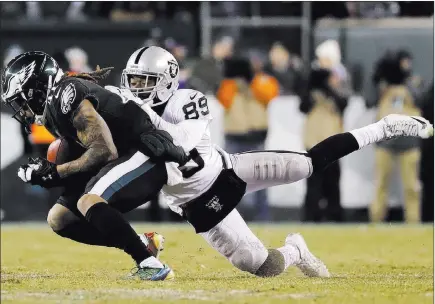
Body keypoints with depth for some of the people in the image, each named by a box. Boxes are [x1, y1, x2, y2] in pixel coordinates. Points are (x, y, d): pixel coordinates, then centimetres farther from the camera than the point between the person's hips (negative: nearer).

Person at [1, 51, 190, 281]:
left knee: (88, 203, -32)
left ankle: (151, 266, -27)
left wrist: (55, 173, -17)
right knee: (59, 218, 5)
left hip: (147, 156, -10)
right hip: (124, 157, 10)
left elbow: (104, 151, -24)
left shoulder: (67, 95, -18)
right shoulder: (52, 108, 13)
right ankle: (140, 245, 6)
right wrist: (47, 169, 0)